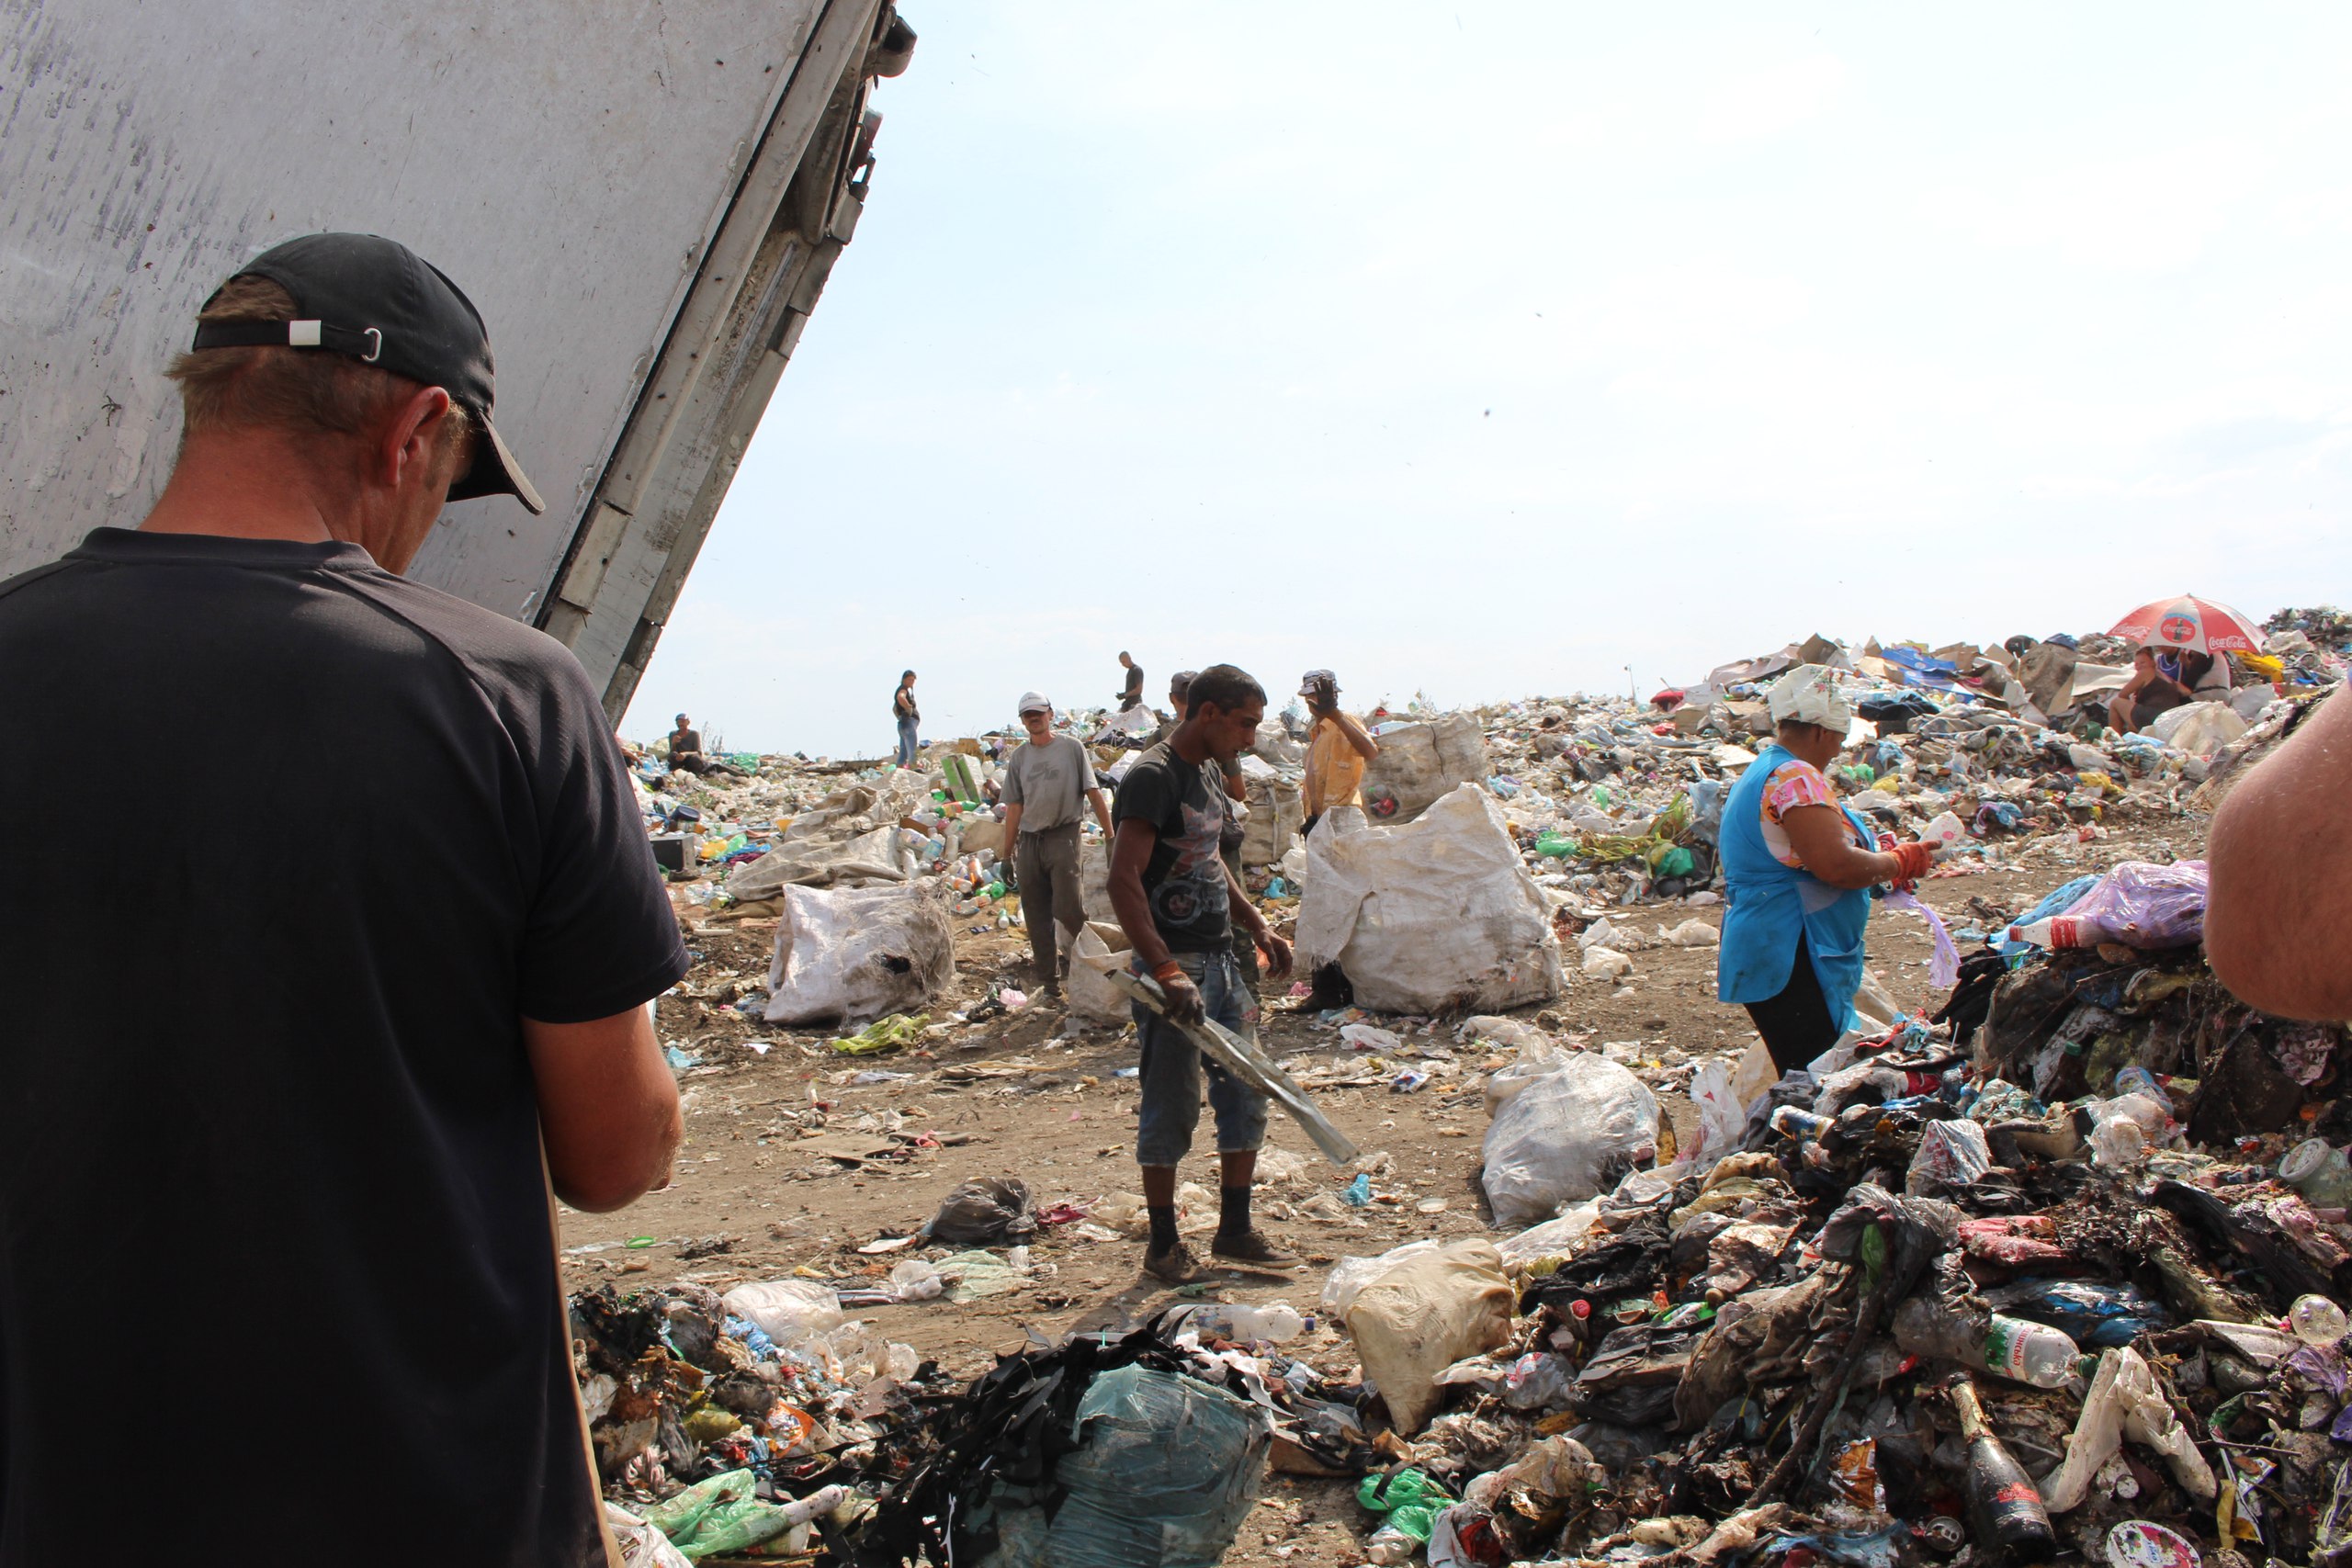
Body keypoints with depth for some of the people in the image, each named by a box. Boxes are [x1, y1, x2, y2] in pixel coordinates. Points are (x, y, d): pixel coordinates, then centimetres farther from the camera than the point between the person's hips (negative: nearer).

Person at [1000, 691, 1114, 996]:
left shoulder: (1071, 747, 2)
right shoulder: (1018, 757, 12)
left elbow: (1093, 794, 0)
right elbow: (1014, 807, 12)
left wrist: (1110, 836, -6)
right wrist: (1008, 853, 9)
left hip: (1063, 836, -4)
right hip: (1029, 841, 4)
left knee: (1069, 909, -14)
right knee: (1037, 918, 7)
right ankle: (1048, 980, 16)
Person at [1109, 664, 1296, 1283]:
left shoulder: (1204, 778, 14)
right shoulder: (1152, 777, -15)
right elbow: (1124, 881, -23)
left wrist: (1257, 925, 15)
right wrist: (1166, 971, -30)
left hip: (1221, 960, 9)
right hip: (1174, 968, -9)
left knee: (1246, 1096, 11)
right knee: (1171, 1109, 1)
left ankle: (1235, 1231, 23)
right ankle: (1163, 1245, 14)